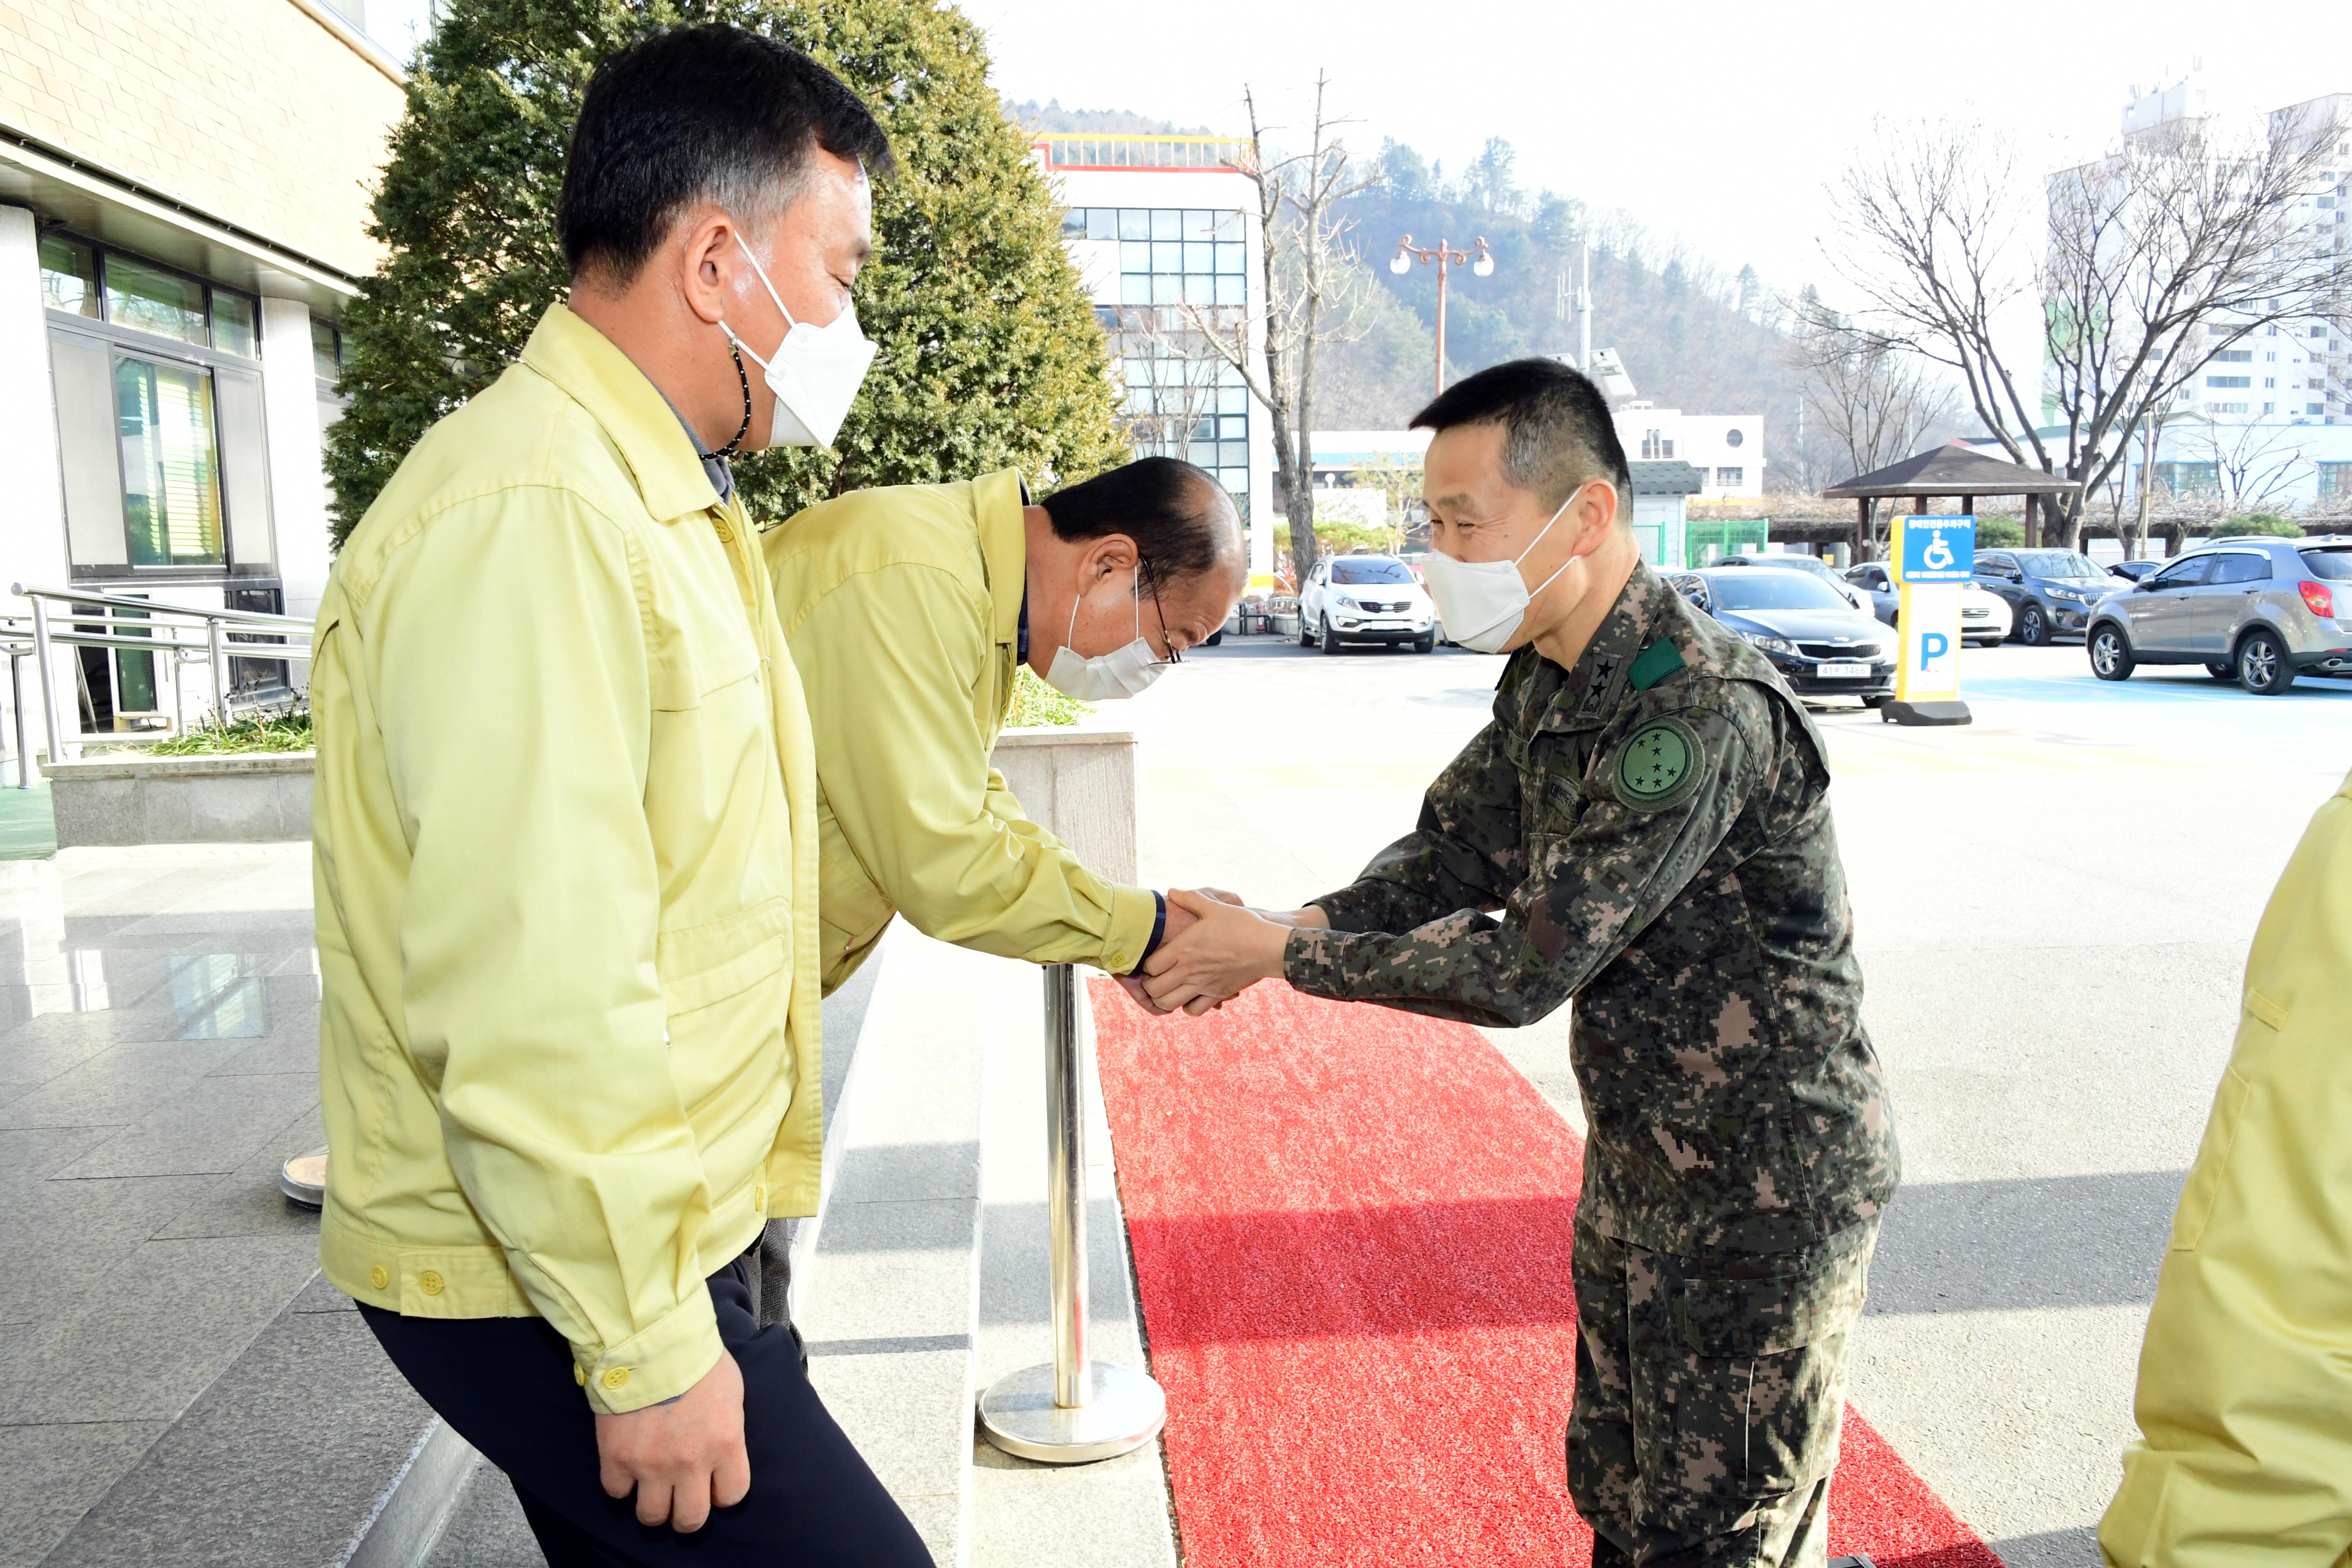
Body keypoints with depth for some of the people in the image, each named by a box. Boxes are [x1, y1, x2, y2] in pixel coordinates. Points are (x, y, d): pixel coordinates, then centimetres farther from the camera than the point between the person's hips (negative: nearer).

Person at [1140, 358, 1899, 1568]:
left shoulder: (1703, 711, -29)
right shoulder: (1546, 679, 1)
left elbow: (1528, 969, -29)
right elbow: (1449, 856, 3)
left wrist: (1284, 955, -22)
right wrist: (1278, 932, -13)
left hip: (1768, 1189, -9)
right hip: (1638, 1170, 9)